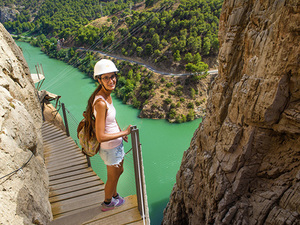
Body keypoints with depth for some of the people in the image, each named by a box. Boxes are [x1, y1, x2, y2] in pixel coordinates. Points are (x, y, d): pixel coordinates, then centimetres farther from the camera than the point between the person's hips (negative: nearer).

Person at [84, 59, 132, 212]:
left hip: (117, 143, 8)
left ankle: (114, 195, 58)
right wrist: (124, 132, -22)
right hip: (110, 148, -8)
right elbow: (100, 137, -33)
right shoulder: (100, 102, -33)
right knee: (113, 177, 19)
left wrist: (121, 133, 19)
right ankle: (107, 203, 48)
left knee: (119, 171, 30)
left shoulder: (107, 95, -5)